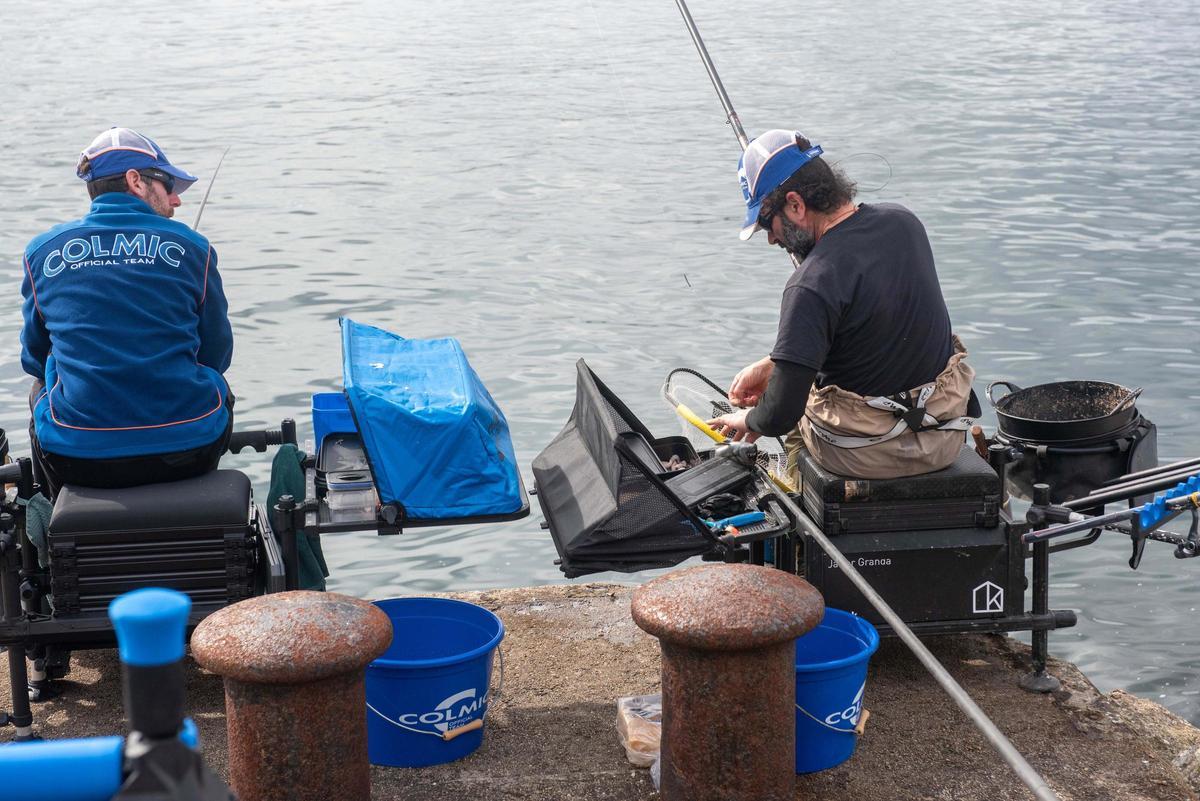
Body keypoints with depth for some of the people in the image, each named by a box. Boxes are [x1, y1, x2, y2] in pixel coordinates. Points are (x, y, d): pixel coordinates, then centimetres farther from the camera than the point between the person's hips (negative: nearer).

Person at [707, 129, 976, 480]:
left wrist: (748, 421, -2)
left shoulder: (813, 284, -26)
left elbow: (779, 416, -26)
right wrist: (771, 365, 10)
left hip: (868, 456, -6)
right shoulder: (903, 221, -3)